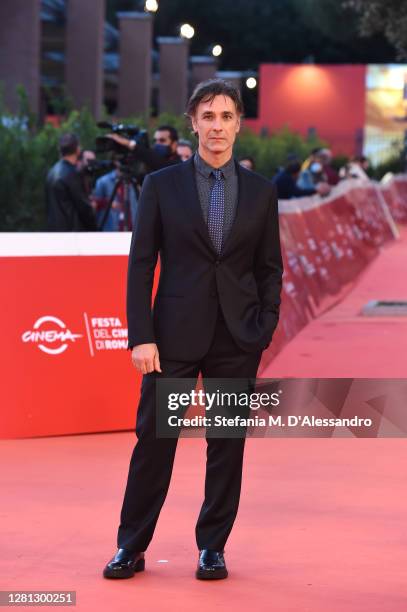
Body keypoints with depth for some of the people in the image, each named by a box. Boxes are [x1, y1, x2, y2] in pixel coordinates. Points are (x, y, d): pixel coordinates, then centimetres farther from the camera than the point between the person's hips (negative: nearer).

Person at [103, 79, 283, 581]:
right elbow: (140, 266, -1)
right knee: (153, 440, 1)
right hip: (176, 333, -2)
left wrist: (265, 329, -2)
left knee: (227, 444, 6)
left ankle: (213, 548, 17)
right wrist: (141, 337, -8)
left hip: (237, 338, 2)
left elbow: (270, 269, 10)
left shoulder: (261, 191, 7)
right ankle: (131, 548, 11)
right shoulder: (162, 185, 1)